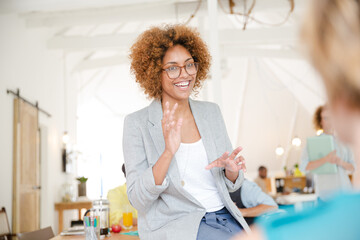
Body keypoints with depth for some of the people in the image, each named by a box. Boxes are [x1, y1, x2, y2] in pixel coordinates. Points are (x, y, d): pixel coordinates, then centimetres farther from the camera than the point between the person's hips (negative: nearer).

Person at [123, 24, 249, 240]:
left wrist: (231, 170, -9)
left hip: (224, 216, 5)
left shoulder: (211, 112, 8)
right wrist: (168, 152, -26)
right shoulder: (137, 123, -5)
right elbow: (138, 200, -12)